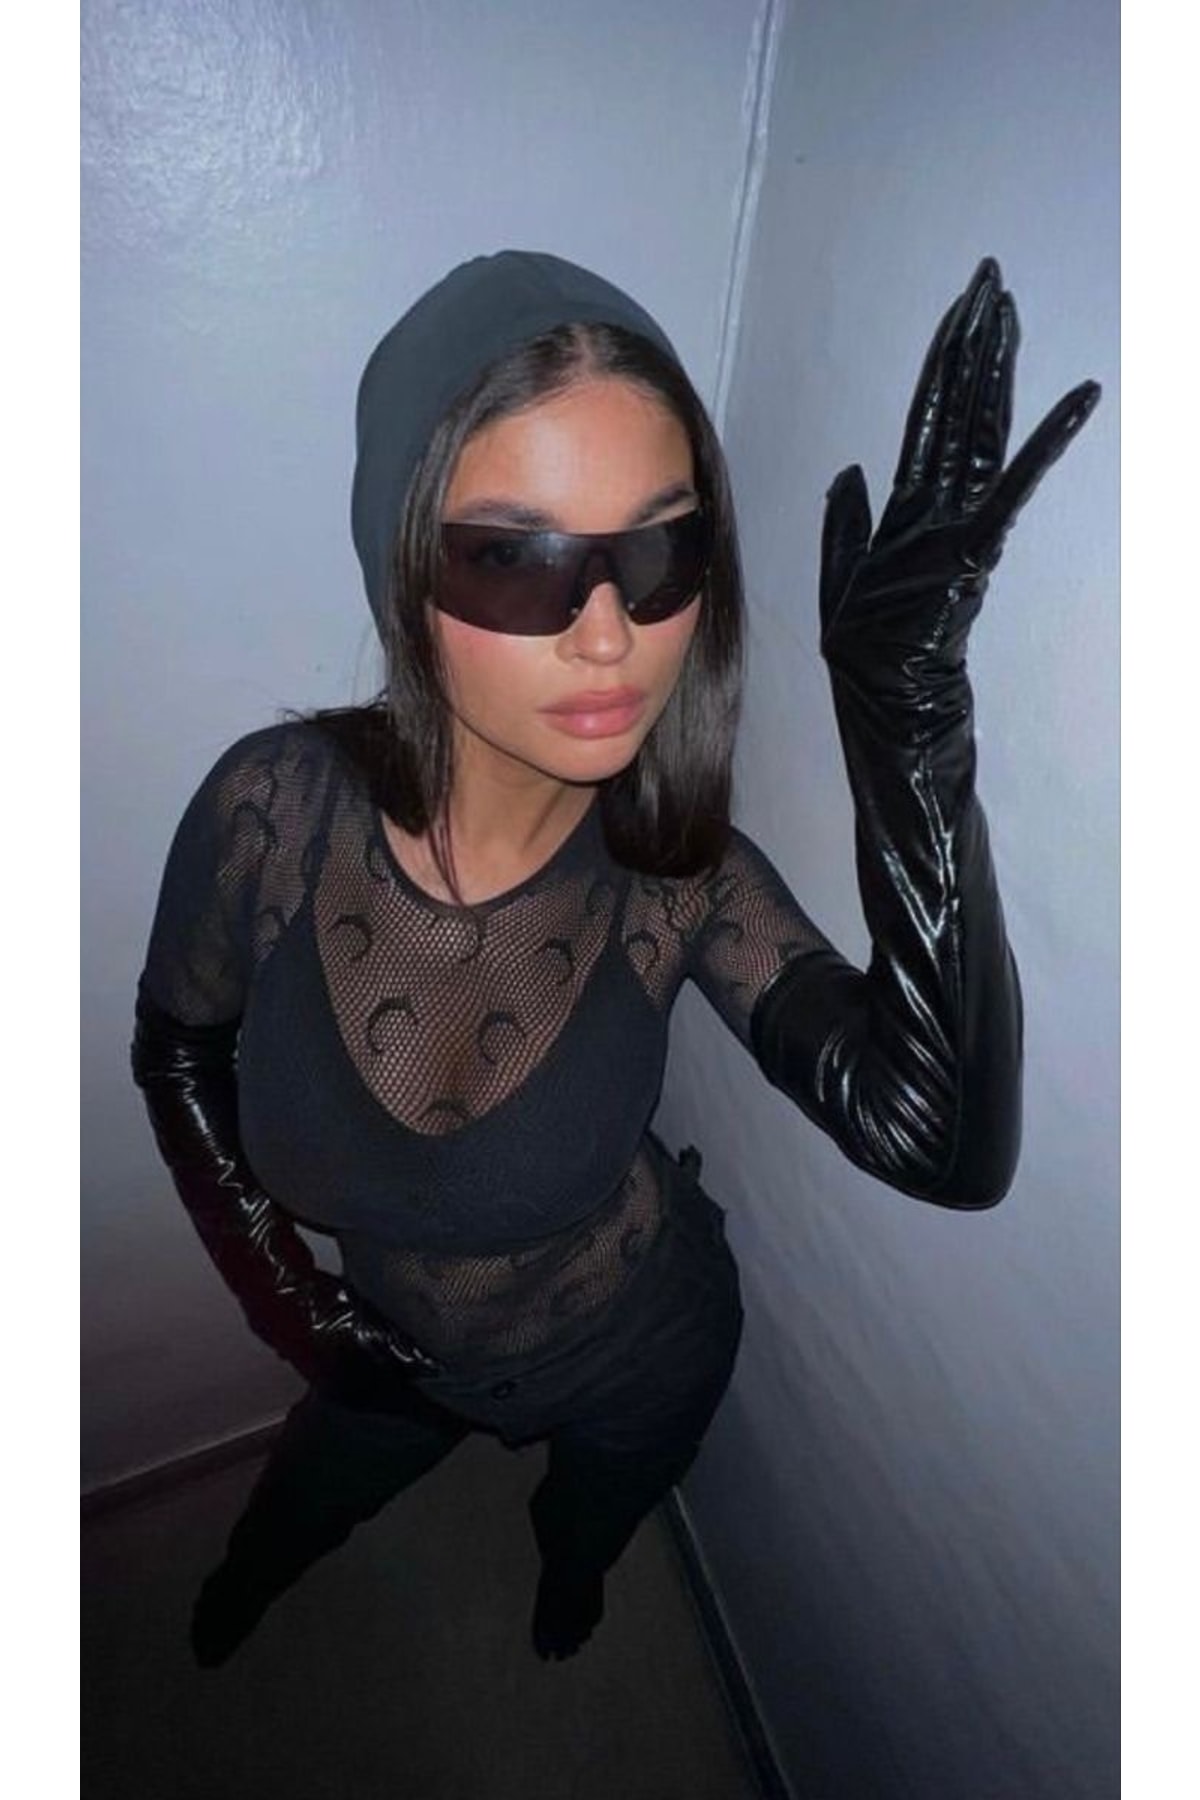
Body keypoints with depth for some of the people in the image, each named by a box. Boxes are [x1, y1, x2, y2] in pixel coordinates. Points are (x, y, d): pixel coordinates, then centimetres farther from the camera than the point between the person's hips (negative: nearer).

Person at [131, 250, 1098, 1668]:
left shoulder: (677, 874, -30)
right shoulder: (278, 808, -31)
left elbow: (941, 1145, -42)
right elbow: (176, 1045, -11)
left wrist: (908, 709, -48)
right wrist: (275, 1286, -14)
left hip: (642, 1358, 0)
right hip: (398, 1347, 2)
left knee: (587, 1530, 36)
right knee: (286, 1521, 36)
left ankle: (565, 1568, 77)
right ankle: (241, 1590, 77)